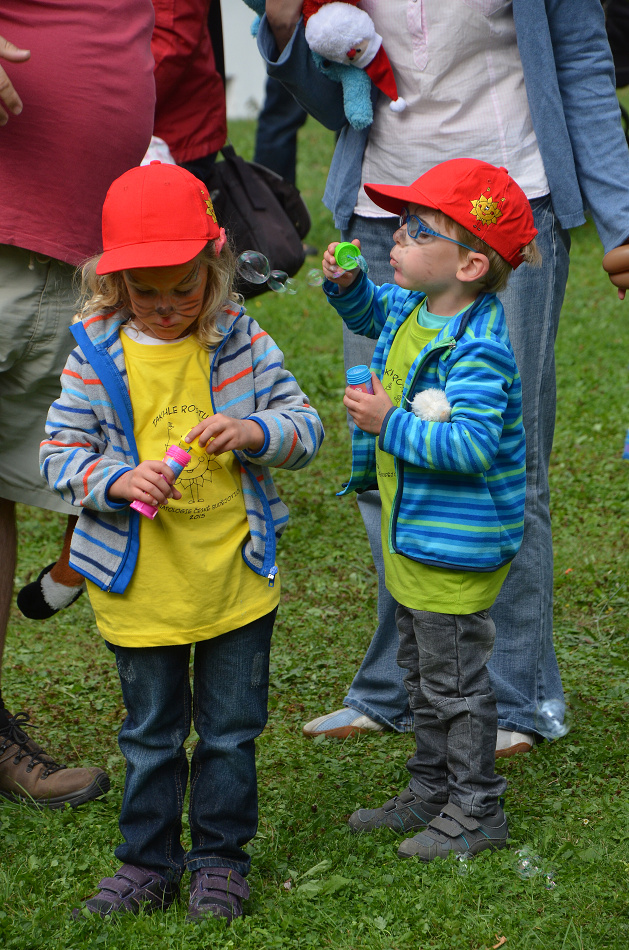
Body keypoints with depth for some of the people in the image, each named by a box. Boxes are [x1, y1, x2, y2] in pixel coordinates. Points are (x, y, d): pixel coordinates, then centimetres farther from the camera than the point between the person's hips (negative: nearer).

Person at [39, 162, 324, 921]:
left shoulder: (241, 342, -5)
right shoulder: (96, 355, -7)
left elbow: (305, 425, -1)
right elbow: (59, 453, -4)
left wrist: (254, 432, -22)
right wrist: (119, 480, -22)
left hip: (236, 578, 0)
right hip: (139, 587, 0)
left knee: (231, 730, 11)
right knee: (150, 733, 14)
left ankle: (221, 858, 27)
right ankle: (148, 860, 29)